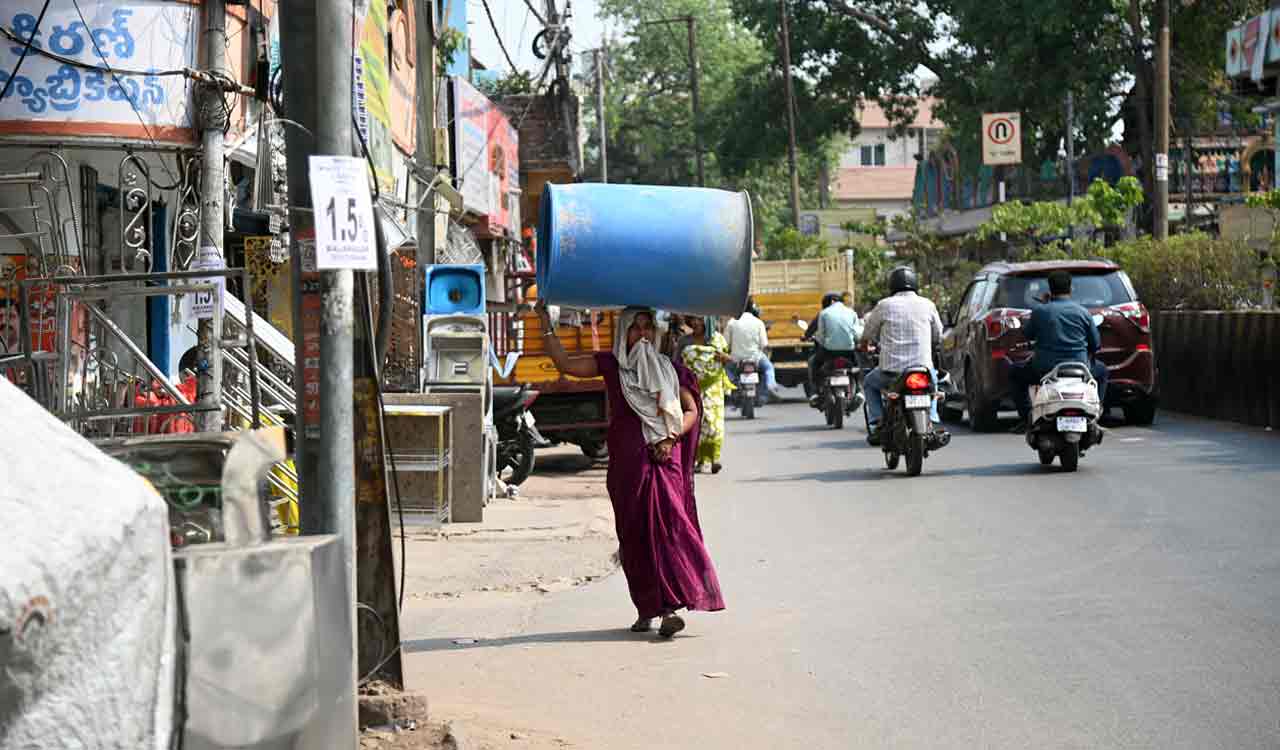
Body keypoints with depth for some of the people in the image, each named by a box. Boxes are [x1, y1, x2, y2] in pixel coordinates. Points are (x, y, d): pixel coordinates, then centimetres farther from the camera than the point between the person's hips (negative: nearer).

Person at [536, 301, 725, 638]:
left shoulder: (669, 368, 8)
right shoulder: (611, 365, 9)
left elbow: (691, 411, 11)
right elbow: (564, 362, 4)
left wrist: (671, 439, -4)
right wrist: (545, 323, 0)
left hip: (663, 460, -1)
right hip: (626, 463, 1)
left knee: (666, 527, -14)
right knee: (634, 535, 4)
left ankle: (670, 608, -20)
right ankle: (646, 609, 14)